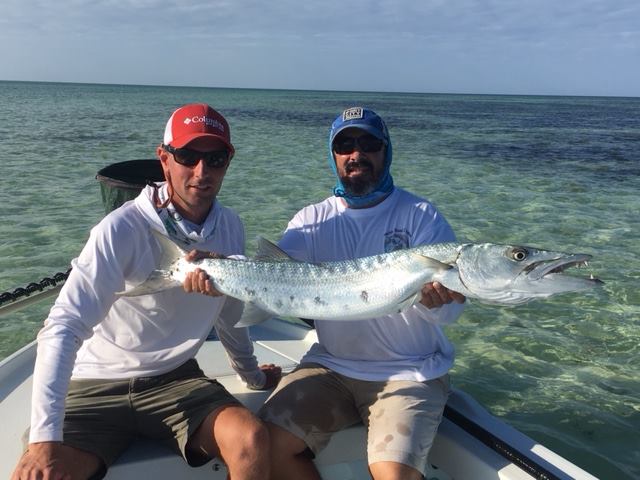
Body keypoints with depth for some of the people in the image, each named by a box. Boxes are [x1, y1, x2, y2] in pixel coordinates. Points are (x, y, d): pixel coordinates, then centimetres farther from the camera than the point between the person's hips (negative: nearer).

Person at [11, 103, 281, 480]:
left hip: (175, 380, 4)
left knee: (252, 440, -22)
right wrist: (45, 438, -34)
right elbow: (63, 329, -25)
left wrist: (252, 376, 25)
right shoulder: (122, 229, -19)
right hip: (96, 386, -3)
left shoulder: (231, 228, -2)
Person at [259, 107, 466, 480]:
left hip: (411, 371, -2)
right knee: (269, 444, -14)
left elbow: (451, 308, -13)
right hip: (331, 365, 3)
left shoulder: (420, 215, -4)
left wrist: (436, 300, -38)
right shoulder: (313, 220, 5)